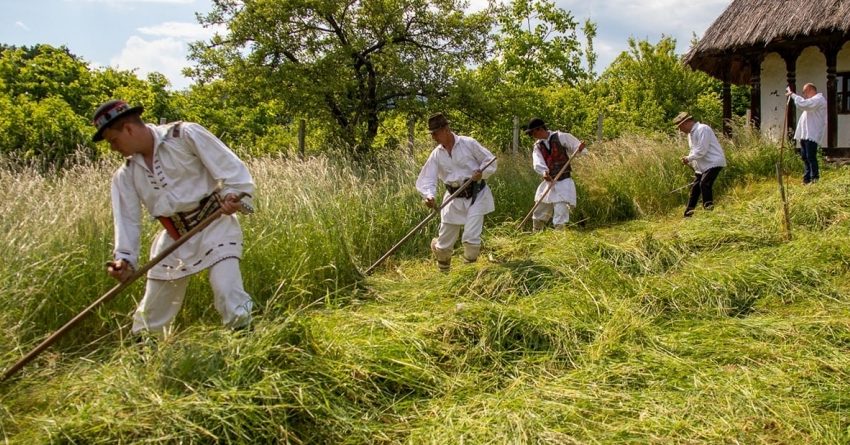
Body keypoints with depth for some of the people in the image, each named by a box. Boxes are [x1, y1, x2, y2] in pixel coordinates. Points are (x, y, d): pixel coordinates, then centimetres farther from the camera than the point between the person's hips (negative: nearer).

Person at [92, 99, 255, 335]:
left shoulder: (185, 135, -12)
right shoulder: (125, 176, 6)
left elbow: (229, 165, -15)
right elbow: (128, 220, 1)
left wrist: (234, 194, -31)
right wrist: (125, 259, -13)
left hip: (214, 226, -6)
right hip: (173, 239, 6)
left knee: (232, 305, -23)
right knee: (150, 314, 16)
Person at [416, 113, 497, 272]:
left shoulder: (468, 144, -7)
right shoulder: (436, 154, 1)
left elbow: (490, 161, 1)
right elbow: (426, 179, -7)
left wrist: (481, 173, -18)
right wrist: (429, 196, -27)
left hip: (476, 195, -3)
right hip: (454, 199, 3)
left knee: (471, 238, -14)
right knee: (445, 241, 7)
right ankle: (443, 271, 34)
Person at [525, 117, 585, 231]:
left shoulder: (561, 137, -7)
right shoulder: (537, 146, 6)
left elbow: (579, 148, -6)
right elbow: (537, 163, -12)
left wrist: (580, 149, -31)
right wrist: (544, 172, -33)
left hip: (563, 183, -6)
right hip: (548, 182, 6)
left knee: (560, 217, -12)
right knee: (538, 215, 16)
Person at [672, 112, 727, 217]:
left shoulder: (702, 129, -16)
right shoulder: (691, 133, 14)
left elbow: (701, 150, -22)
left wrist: (689, 158, -13)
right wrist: (689, 162, 1)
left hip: (713, 162, -10)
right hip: (702, 165, 10)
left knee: (705, 184, -23)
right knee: (695, 188, 9)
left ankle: (709, 208, -17)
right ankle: (688, 214, 14)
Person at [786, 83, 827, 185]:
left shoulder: (818, 99, -10)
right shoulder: (812, 100, 24)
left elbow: (803, 104, -24)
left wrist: (792, 94, -17)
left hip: (812, 135, -11)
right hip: (805, 134, 11)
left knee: (811, 157, -11)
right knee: (805, 157, 11)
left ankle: (815, 179, -8)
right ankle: (806, 179, 15)